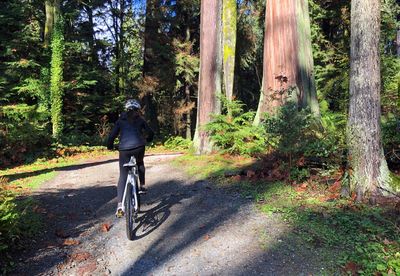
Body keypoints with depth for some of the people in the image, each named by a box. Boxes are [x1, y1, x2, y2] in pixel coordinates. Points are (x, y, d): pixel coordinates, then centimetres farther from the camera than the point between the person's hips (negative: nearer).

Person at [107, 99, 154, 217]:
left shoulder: (120, 121, 14)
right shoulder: (140, 120, 13)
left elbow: (112, 135, 7)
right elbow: (151, 133, 15)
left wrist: (110, 146, 24)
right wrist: (146, 140, 36)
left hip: (124, 149, 0)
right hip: (138, 147, 0)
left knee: (123, 177, 4)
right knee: (140, 164, 34)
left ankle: (120, 204, -7)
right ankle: (142, 186, 27)